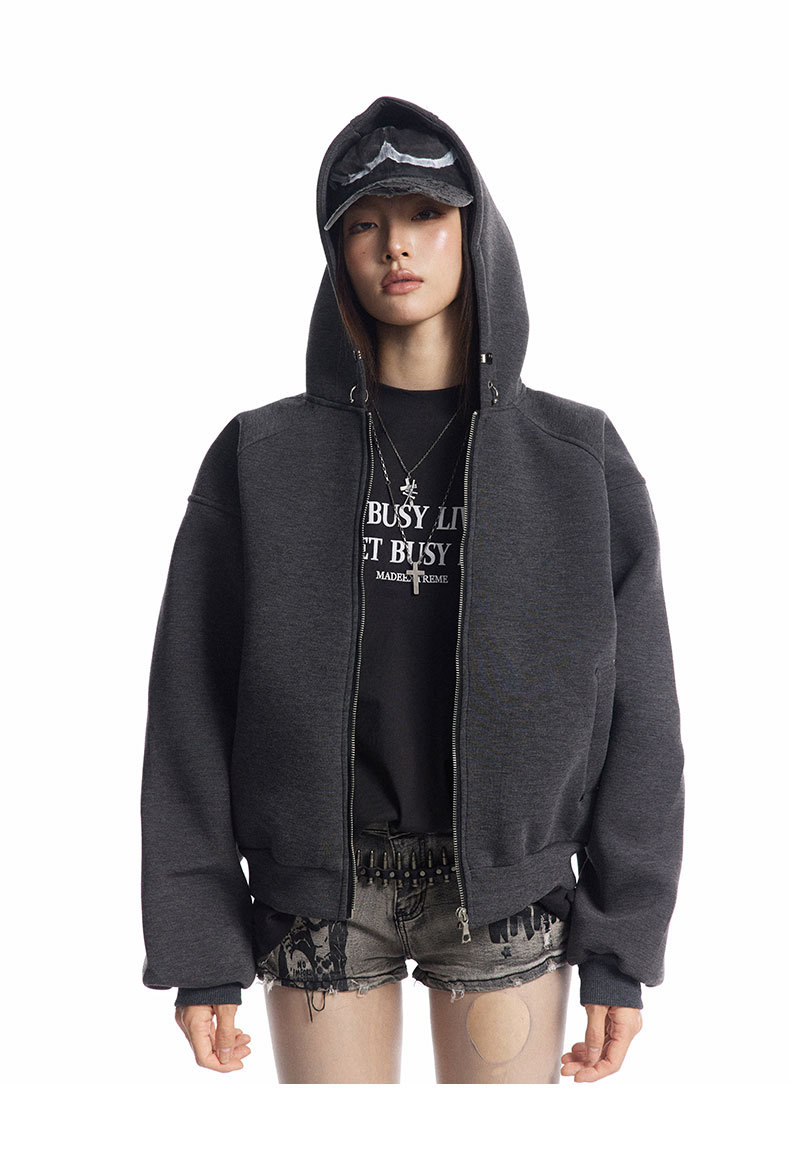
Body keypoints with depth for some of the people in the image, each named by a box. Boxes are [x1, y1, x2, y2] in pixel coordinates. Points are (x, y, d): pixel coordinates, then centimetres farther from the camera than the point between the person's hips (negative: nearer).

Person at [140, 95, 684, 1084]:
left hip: (508, 891, 0)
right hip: (321, 891, 0)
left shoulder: (579, 460, 1)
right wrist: (197, 946, -3)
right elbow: (193, 707, 0)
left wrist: (622, 946, -2)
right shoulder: (262, 459, 0)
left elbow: (635, 707, 1)